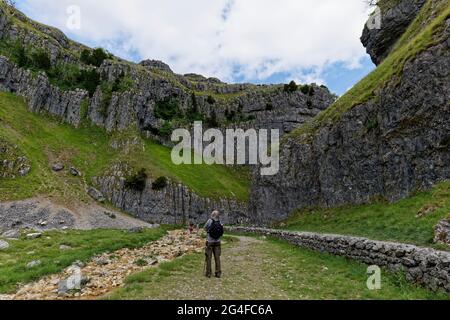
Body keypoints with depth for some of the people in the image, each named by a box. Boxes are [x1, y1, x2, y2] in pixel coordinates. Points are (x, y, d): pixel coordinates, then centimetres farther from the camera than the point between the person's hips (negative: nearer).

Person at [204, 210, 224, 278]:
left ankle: (208, 273, 10)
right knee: (217, 258, 9)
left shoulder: (210, 221, -13)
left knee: (209, 258, 6)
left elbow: (205, 228, 3)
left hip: (210, 242, -3)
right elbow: (221, 234, 4)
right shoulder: (220, 224, -3)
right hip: (217, 242, 3)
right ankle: (218, 273, 11)